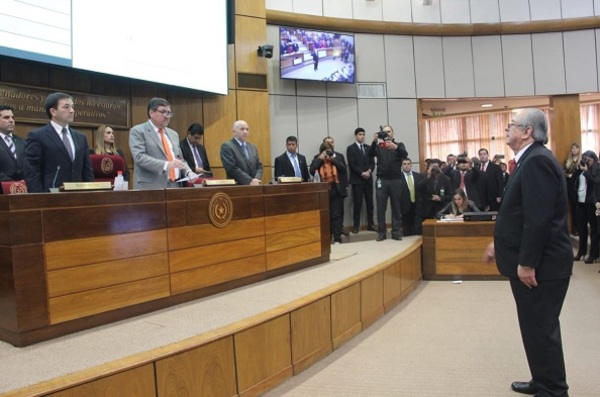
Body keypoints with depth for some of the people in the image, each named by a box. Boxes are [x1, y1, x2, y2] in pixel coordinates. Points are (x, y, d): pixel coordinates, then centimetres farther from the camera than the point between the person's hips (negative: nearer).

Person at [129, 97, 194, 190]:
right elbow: (140, 157, -15)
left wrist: (188, 172, -1)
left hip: (175, 186, 6)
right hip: (150, 188, -5)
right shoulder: (138, 131, -1)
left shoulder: (173, 134, 18)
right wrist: (166, 165, -26)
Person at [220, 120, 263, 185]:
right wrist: (250, 181, -16)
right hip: (237, 187, -5)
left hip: (254, 186, 5)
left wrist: (256, 180, -6)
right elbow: (232, 168, -12)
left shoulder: (252, 147, 16)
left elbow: (259, 166, 13)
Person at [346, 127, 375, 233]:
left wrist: (369, 171, -12)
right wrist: (362, 173, -17)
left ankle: (370, 224, 12)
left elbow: (372, 162, 8)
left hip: (368, 179, 4)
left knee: (370, 202, 5)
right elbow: (352, 164, -9)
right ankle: (356, 225, 2)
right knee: (357, 203, -3)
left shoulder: (368, 148, 14)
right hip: (357, 180, -4)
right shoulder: (350, 148, 0)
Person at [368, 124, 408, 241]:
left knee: (396, 207, 3)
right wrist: (374, 141, -25)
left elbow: (405, 155, -12)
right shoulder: (378, 146, 10)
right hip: (381, 180, 0)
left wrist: (395, 147, -32)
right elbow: (370, 155, -9)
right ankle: (382, 232, 6)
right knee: (381, 207, 0)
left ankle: (396, 232, 9)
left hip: (395, 180, 0)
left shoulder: (399, 145, 9)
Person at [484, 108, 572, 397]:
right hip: (530, 260, 10)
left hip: (540, 264, -10)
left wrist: (527, 263, -22)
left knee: (540, 328, 0)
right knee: (536, 327, 19)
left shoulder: (537, 160, -19)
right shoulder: (530, 159, 13)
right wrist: (499, 243, 21)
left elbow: (539, 218, -25)